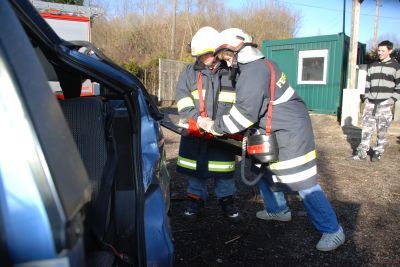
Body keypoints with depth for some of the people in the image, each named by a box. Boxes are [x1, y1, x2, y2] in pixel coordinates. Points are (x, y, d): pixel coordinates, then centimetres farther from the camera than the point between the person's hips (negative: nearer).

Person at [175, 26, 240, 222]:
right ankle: (196, 199, 26)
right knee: (195, 166, 10)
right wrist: (198, 119, -18)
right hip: (195, 131, 1)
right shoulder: (190, 72, 3)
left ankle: (226, 200, 25)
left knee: (224, 167, 8)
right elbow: (183, 100, -4)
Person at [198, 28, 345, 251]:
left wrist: (213, 126, -15)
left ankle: (333, 231, 8)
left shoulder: (253, 72, -22)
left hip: (291, 132, -10)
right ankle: (279, 210, 36)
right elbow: (245, 105, 16)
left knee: (303, 183, -5)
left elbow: (245, 114, -26)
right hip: (275, 130, 10)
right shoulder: (258, 65, 12)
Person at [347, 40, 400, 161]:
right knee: (366, 128, 1)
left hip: (384, 105, -3)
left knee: (382, 130, 3)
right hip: (371, 103, 3)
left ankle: (378, 152, 15)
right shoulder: (373, 66, 12)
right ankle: (361, 153, 4)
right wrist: (366, 98, 6)